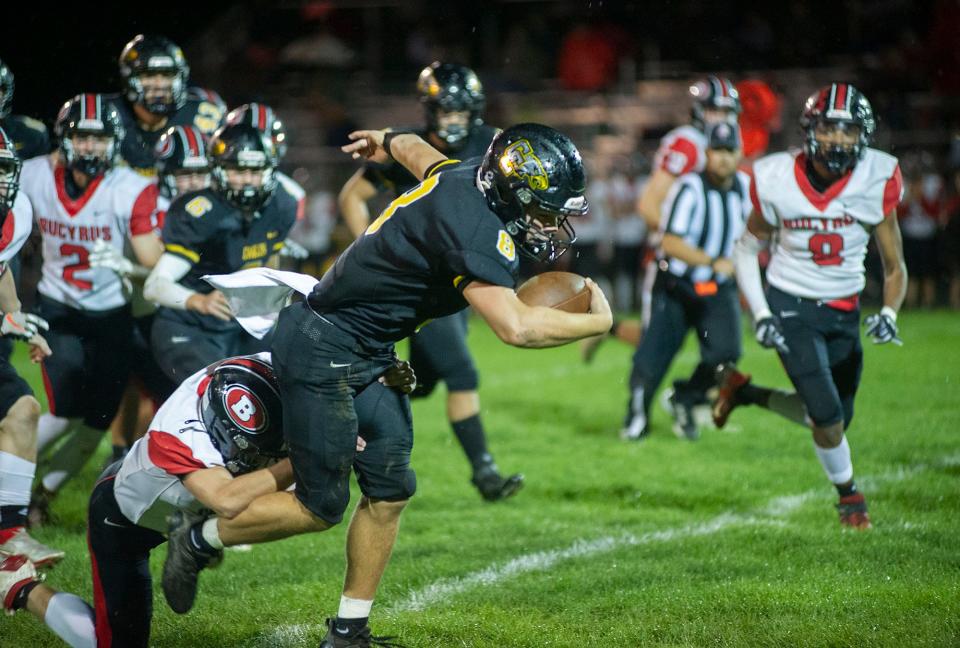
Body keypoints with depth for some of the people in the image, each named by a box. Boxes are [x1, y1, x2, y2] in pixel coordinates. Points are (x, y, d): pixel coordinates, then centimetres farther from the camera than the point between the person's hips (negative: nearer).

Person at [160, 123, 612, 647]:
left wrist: (386, 141, 46)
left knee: (389, 490, 9)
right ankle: (198, 541, 18)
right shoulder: (477, 230, -28)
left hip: (366, 354, 10)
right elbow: (515, 327, -37)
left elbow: (417, 150, 23)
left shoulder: (463, 175, -1)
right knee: (322, 506, -1)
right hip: (321, 350, -10)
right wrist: (597, 321, -22)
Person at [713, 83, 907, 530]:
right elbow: (747, 250, 1)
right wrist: (761, 316, -9)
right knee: (828, 416, -11)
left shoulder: (875, 181, -13)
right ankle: (849, 497, 18)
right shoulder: (778, 181, -15)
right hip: (791, 306, -3)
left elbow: (894, 266, -4)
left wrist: (888, 313, -22)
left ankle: (742, 390, 32)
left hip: (844, 312, 3)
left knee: (835, 420, 11)